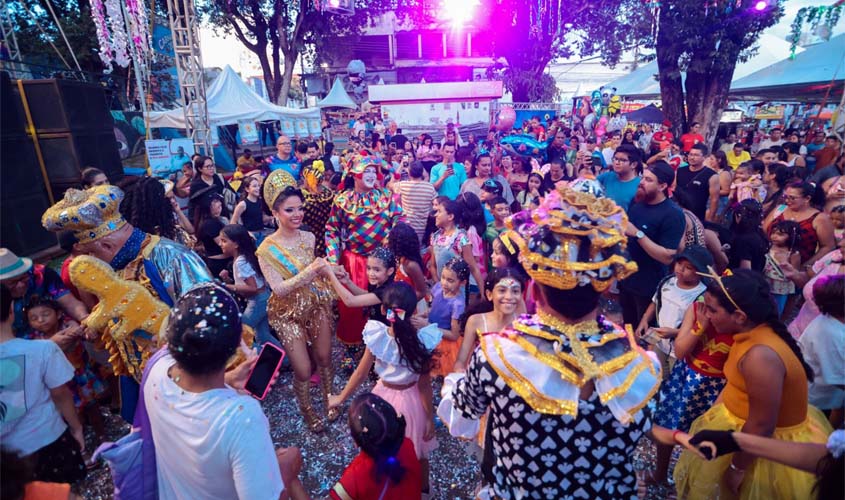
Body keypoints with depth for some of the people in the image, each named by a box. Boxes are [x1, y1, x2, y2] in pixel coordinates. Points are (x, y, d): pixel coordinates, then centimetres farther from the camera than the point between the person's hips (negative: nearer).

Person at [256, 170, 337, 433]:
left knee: (324, 359, 13)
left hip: (316, 304, 4)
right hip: (289, 312, -3)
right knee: (303, 370, 4)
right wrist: (308, 272, -30)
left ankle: (330, 401, 39)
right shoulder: (267, 249, -16)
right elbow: (278, 289, -21)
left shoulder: (309, 238, -4)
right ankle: (308, 412, 32)